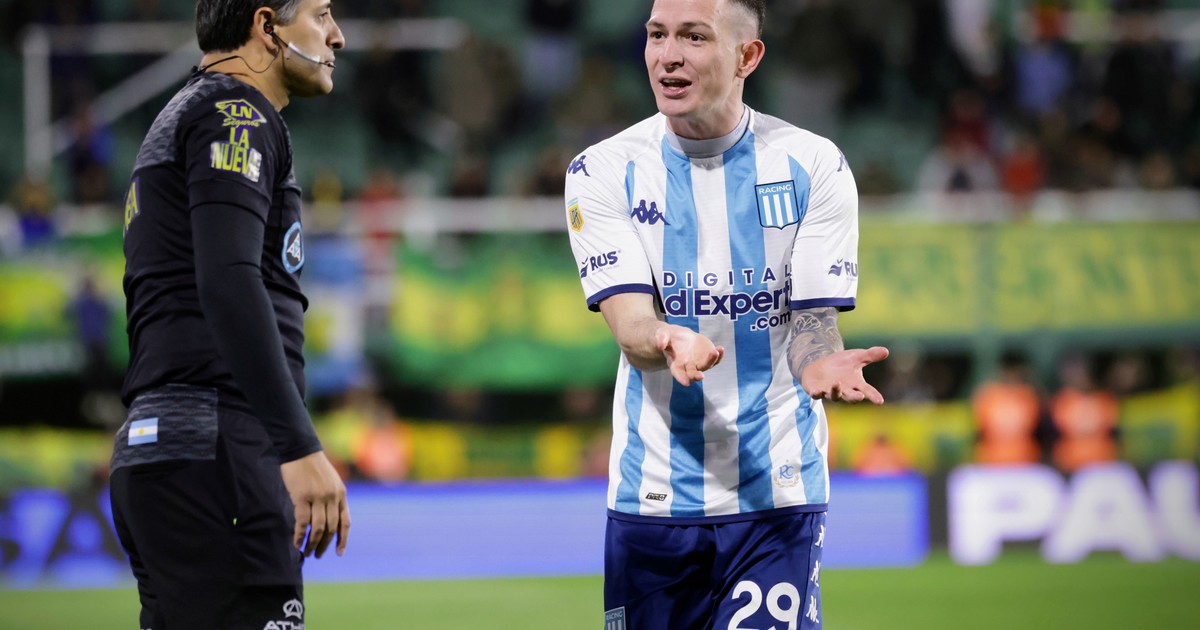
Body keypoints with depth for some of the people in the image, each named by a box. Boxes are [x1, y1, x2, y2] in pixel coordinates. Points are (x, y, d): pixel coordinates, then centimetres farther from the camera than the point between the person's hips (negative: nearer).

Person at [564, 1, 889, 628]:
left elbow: (813, 317, -2)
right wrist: (669, 343, -36)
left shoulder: (814, 166, 1)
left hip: (778, 493, -1)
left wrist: (819, 363, -28)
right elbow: (628, 319, -11)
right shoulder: (602, 172, 0)